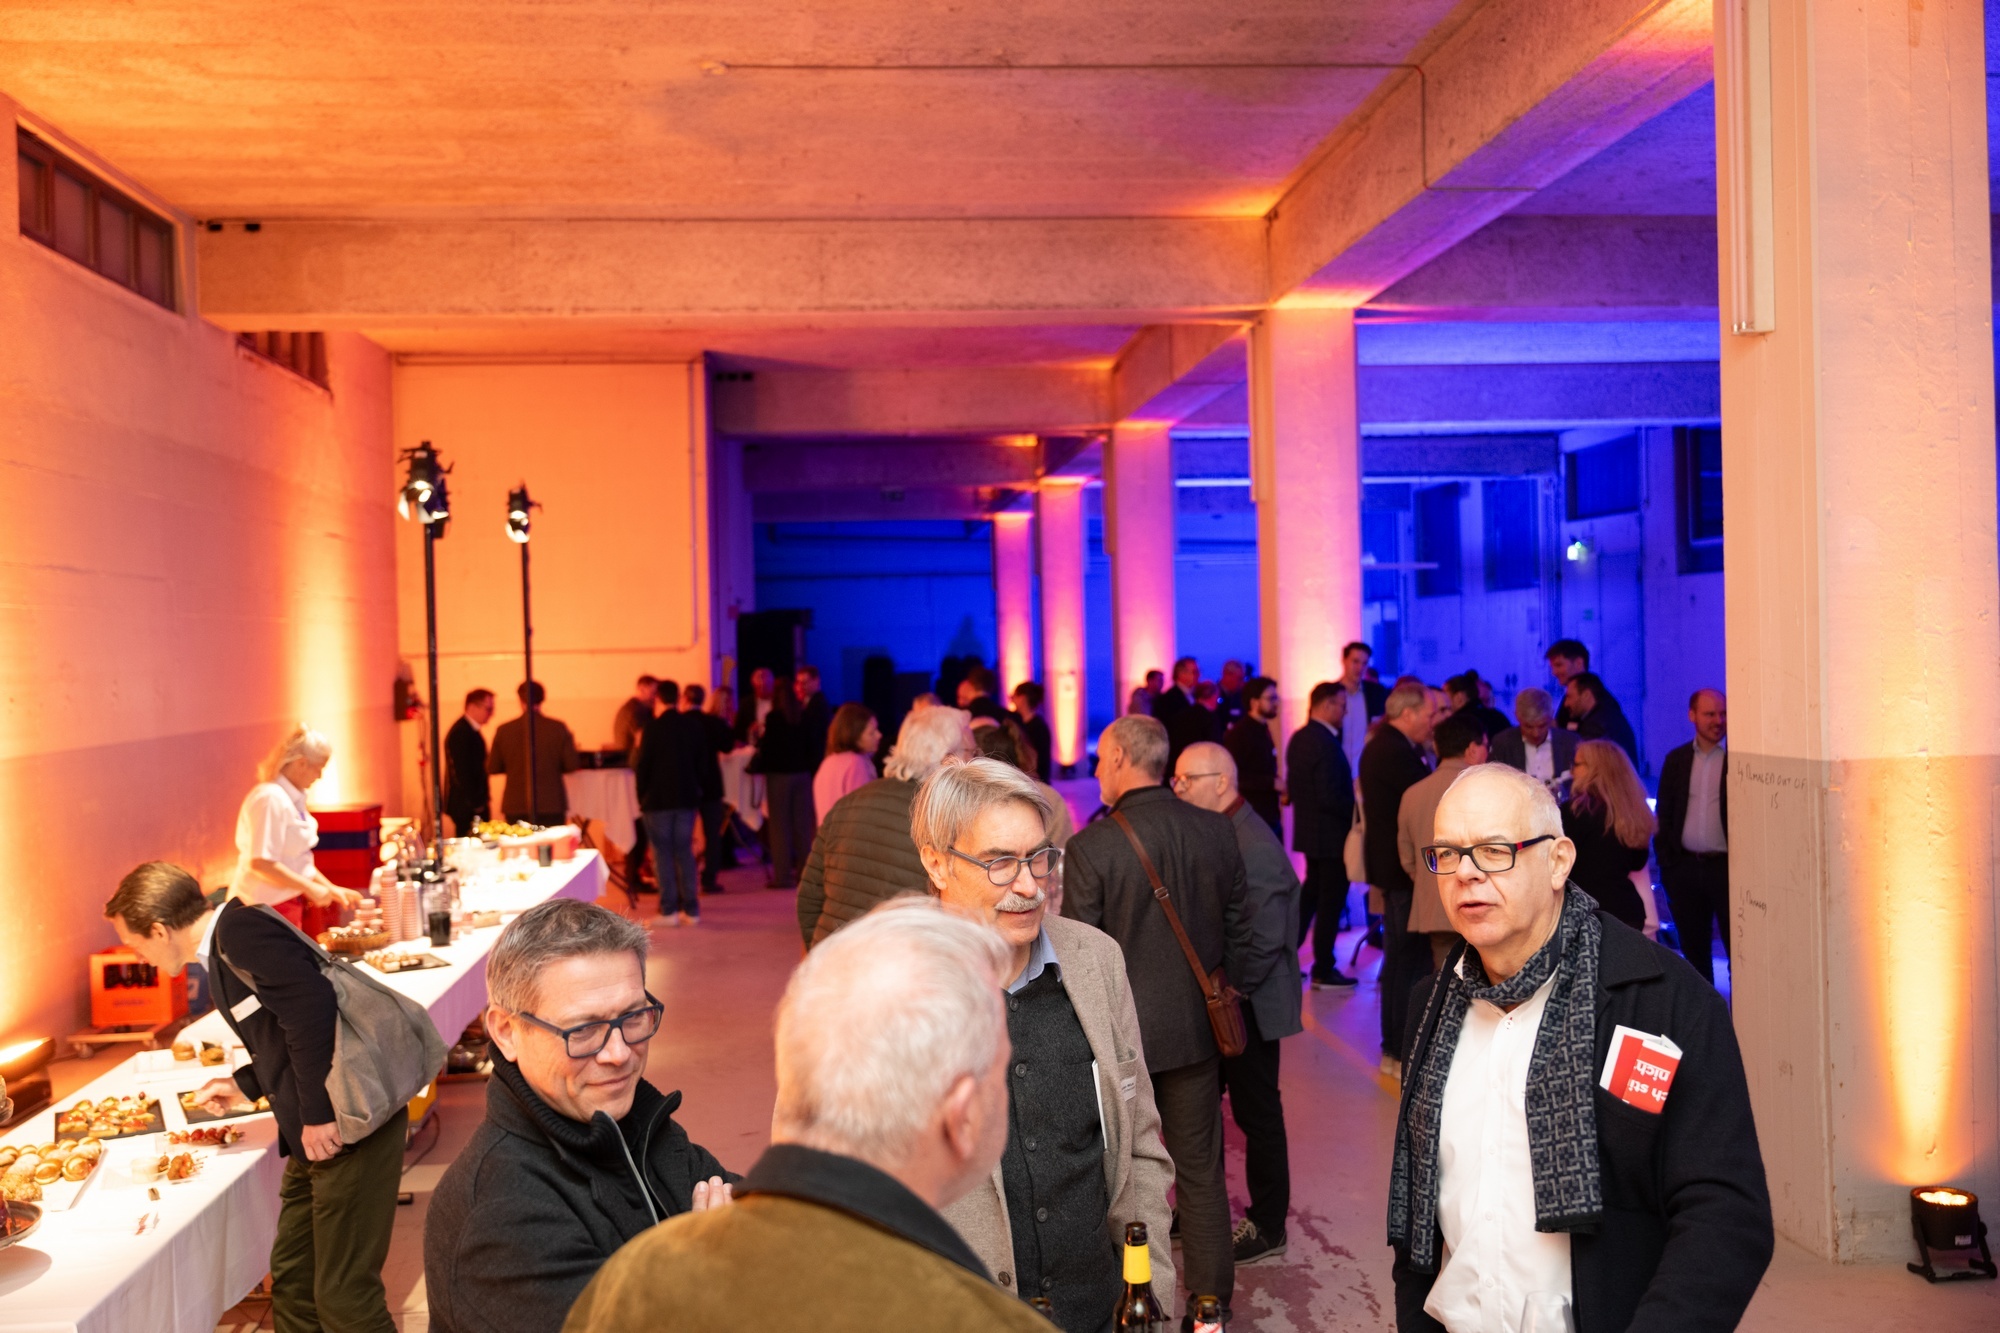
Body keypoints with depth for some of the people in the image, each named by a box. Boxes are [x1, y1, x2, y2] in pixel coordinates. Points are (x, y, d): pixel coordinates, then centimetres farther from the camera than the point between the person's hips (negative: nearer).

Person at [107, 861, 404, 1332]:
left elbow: (310, 1006, -26)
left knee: (343, 1295, -3)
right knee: (292, 1281, 18)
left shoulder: (240, 929, -15)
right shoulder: (222, 950, 16)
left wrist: (317, 1114, -23)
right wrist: (246, 1086, 26)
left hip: (344, 1128, -10)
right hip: (314, 1134, 10)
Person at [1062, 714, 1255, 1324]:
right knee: (1200, 1171, 15)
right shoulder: (1217, 832, -5)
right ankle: (1211, 1300, 25)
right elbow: (1238, 934, 3)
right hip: (1196, 1029, 4)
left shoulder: (1090, 846, -18)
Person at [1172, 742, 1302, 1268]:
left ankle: (1267, 1228, 20)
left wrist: (1224, 989, -16)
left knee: (1257, 1112, 5)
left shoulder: (1254, 846, -21)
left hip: (1246, 1005, -8)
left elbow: (1266, 939, -22)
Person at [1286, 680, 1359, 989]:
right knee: (1331, 900, 2)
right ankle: (1323, 970, 9)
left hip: (1307, 830, 9)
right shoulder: (1326, 743, -22)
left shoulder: (1298, 738, 6)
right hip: (1330, 835, -9)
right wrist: (1356, 810, -12)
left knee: (1310, 893, 21)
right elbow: (1329, 798, -24)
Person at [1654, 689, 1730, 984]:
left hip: (1726, 866, -3)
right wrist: (1665, 861, 4)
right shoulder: (1676, 759, 9)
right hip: (1685, 866, 4)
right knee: (1693, 948, 11)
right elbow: (1664, 813, 11)